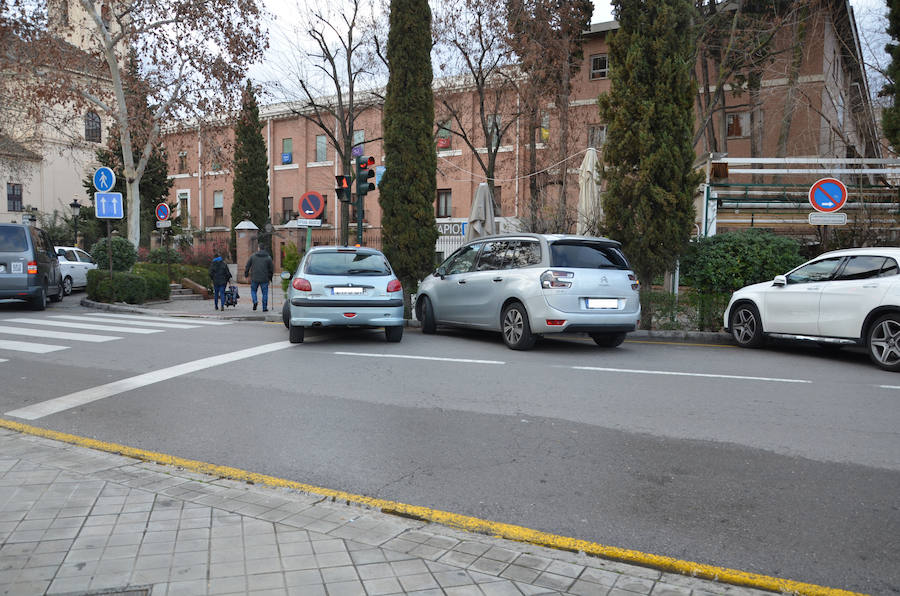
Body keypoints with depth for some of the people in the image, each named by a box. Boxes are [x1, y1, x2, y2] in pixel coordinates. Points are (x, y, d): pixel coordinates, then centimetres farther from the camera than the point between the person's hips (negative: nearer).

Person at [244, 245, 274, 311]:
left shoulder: (253, 256, 1)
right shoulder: (268, 257, 0)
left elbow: (247, 266, 5)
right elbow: (272, 269, 3)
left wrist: (246, 274, 18)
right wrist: (270, 277, 16)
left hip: (254, 278, 0)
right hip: (264, 279, 0)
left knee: (253, 290, 18)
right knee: (265, 293, 7)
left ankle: (255, 301, -6)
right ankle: (264, 307, 6)